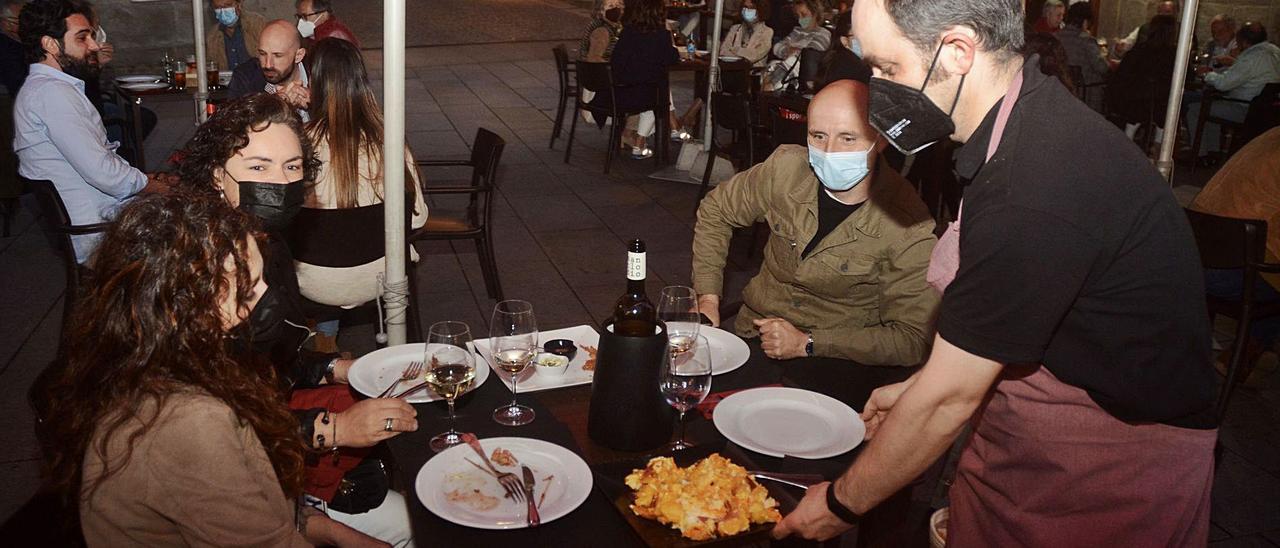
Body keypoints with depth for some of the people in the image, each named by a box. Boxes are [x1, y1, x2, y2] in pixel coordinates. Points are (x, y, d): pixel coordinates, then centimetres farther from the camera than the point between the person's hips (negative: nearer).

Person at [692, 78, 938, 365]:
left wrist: (807, 344, -22)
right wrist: (708, 298, 2)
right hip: (750, 331, 3)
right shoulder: (786, 166, -6)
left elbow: (911, 340, -17)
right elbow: (715, 211, 12)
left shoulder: (909, 227, -19)